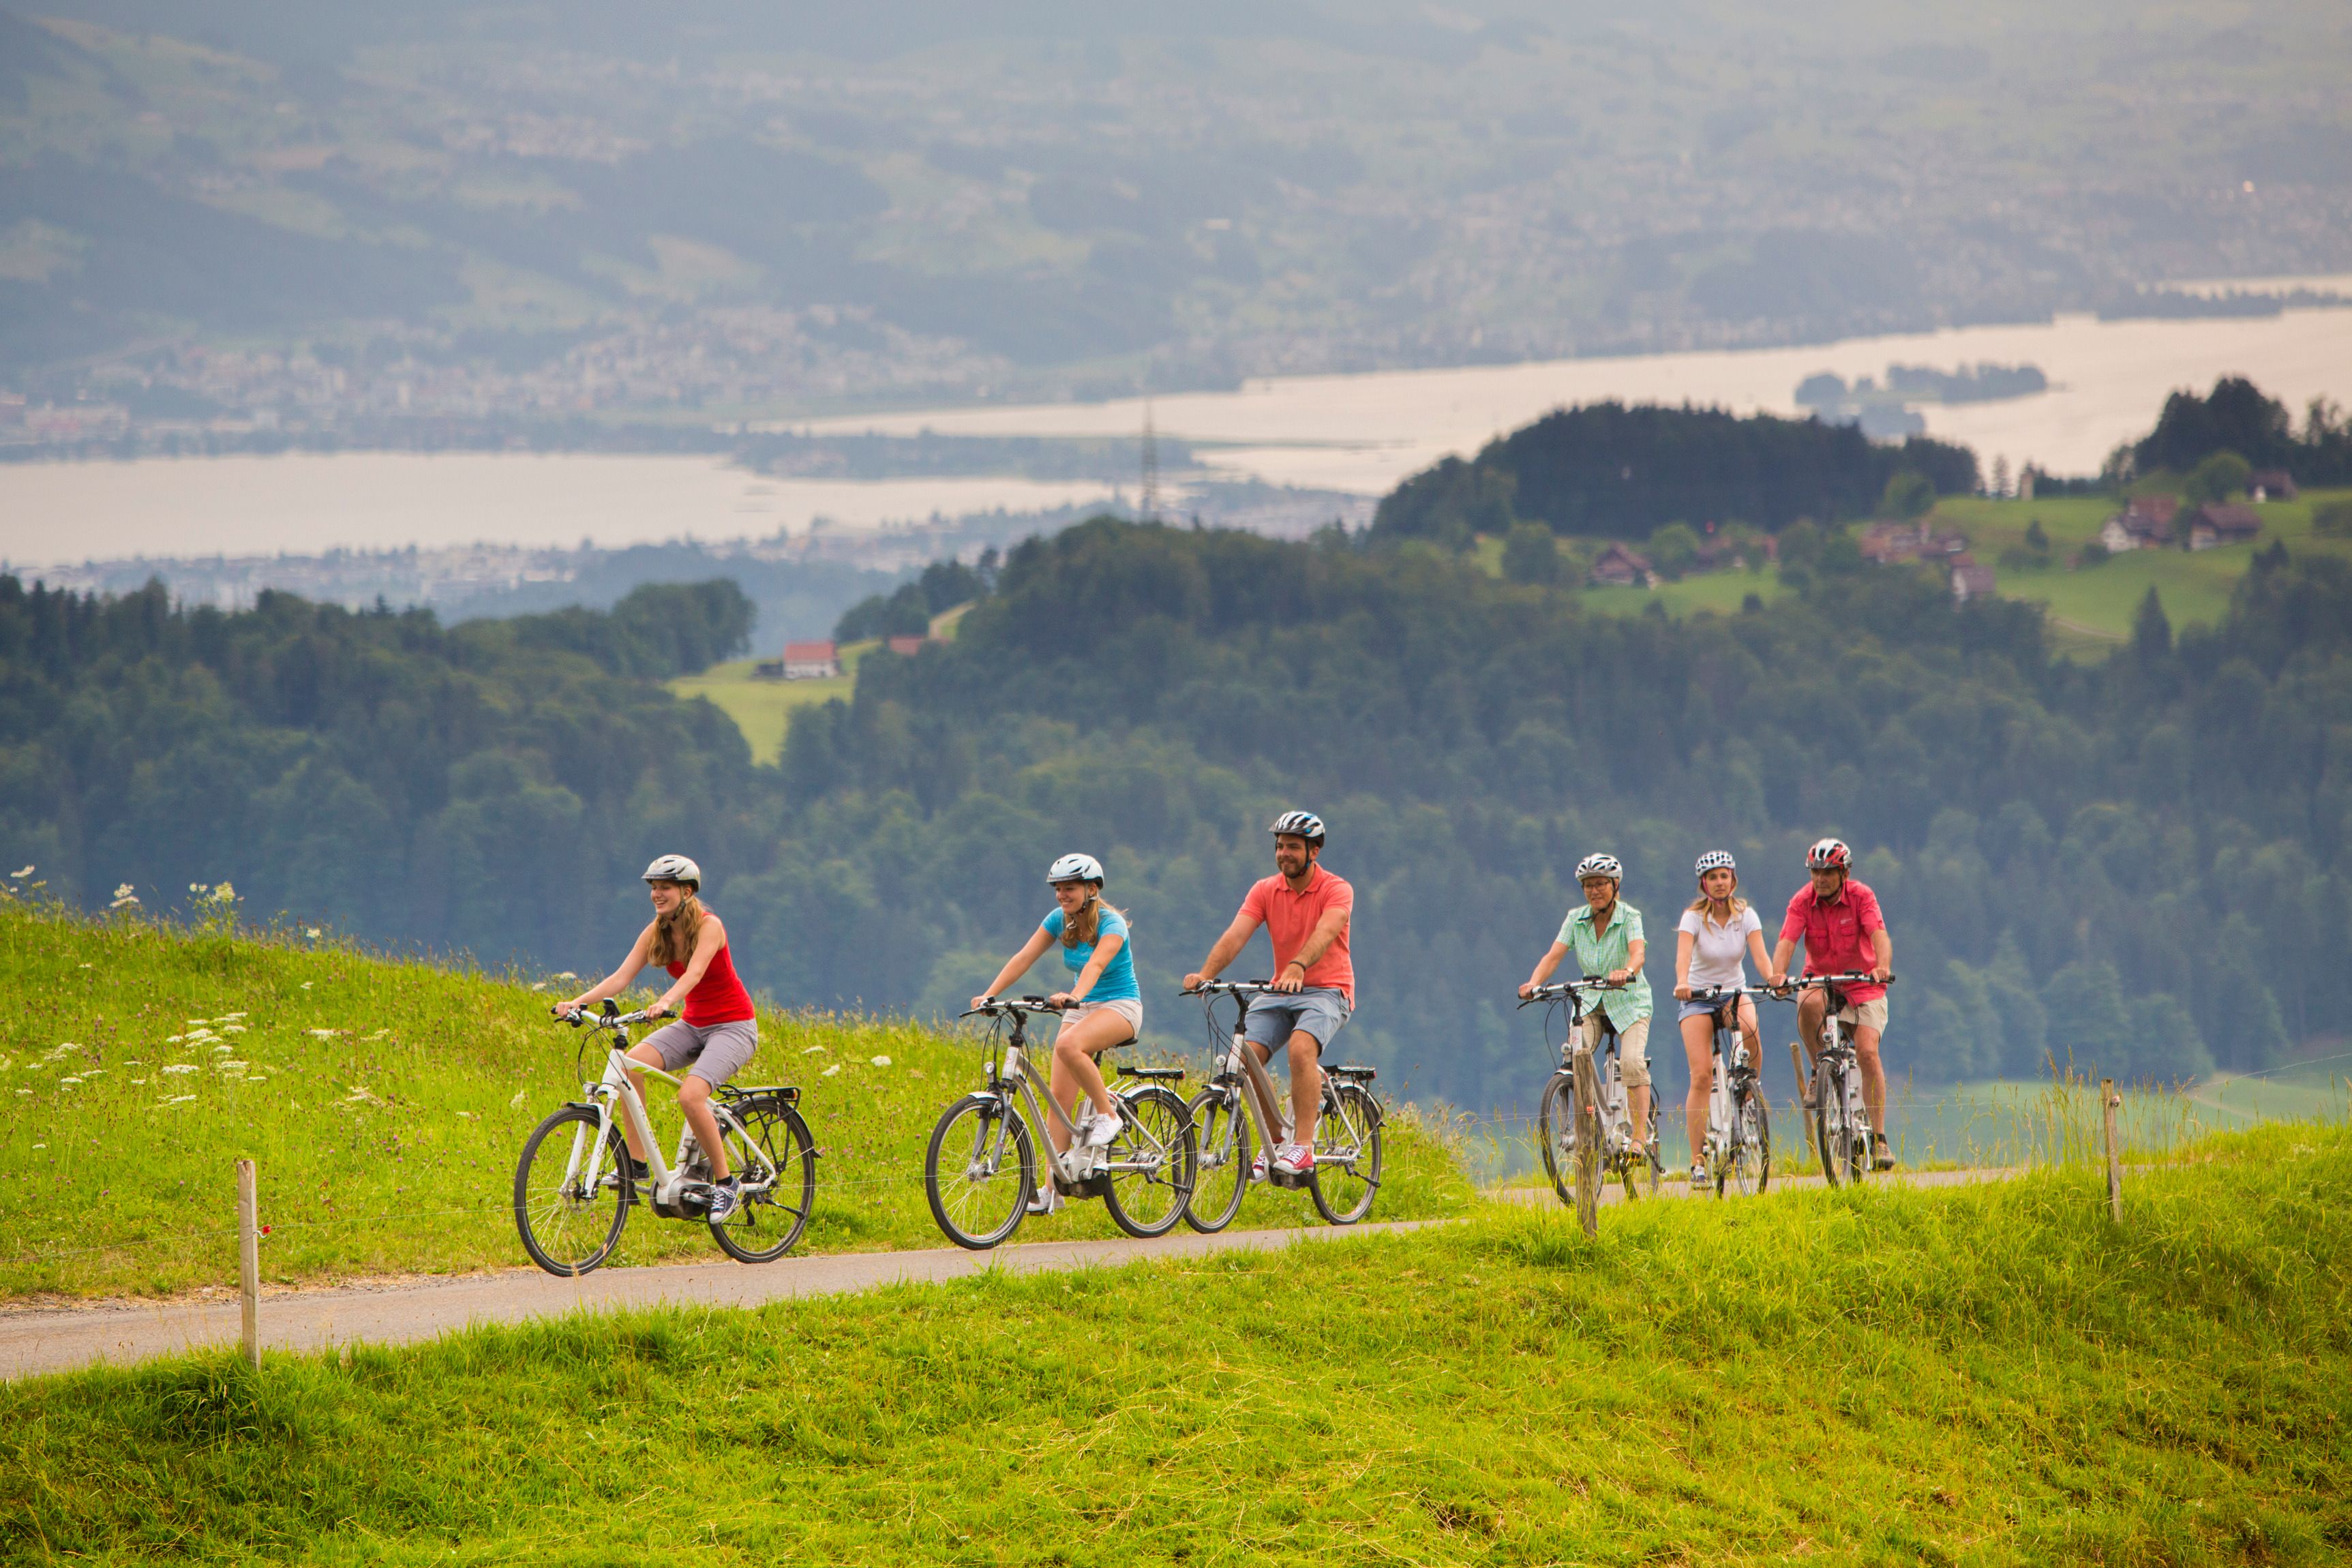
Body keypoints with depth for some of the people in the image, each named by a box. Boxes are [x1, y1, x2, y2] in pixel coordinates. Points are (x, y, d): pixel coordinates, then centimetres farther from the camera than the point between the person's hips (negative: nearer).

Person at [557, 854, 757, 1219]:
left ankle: (725, 1184, -12)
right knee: (630, 1064, -22)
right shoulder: (656, 933, -1)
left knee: (690, 1095, -29)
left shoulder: (709, 926, -18)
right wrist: (579, 1001, -27)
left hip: (733, 1026, -6)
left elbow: (693, 973, -35)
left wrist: (665, 1003, -54)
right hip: (692, 1024, 6)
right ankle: (635, 1162, -15)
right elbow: (621, 977, -10)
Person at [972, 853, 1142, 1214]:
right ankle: (1052, 1189, -5)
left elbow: (1097, 963, -35)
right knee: (1060, 1097, -6)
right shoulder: (1059, 920, 0)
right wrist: (989, 994, -21)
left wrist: (1075, 996, -53)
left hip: (1120, 1006, -6)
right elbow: (1024, 958, -8)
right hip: (1081, 1007, 6)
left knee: (1068, 1045, -36)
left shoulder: (1111, 924, -17)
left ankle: (1107, 1114, -18)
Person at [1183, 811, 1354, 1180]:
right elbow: (1236, 935, -11)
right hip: (1279, 992, 5)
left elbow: (1325, 932, -30)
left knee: (1301, 1047, -33)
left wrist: (1298, 967, -50)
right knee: (1247, 1056, -18)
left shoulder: (1336, 890, -10)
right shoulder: (1266, 891, 3)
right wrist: (1205, 974, -29)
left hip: (1327, 990, -5)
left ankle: (1303, 1147, -30)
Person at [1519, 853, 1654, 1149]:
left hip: (1629, 1001, -3)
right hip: (1591, 1002, 3)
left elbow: (1638, 952, -32)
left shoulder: (1629, 917, -14)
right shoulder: (1576, 919, -3)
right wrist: (1534, 983, -34)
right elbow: (1554, 955, -14)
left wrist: (1626, 972, -55)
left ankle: (1641, 1133, -18)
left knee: (1632, 1062, -23)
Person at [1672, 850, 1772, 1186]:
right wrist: (1682, 983, -48)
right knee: (1702, 1076, -16)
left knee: (1750, 1032, -34)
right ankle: (1698, 1161, -13)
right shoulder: (1694, 917, -12)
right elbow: (1683, 955, -28)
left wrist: (1772, 979, -40)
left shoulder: (1745, 916, -5)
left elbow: (1760, 955, -19)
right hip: (1698, 996, -2)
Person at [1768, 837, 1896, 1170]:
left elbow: (1879, 935, -26)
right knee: (1809, 1004, -36)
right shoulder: (1802, 902, -11)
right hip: (1820, 980, 1)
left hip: (1863, 984, -1)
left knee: (1867, 1053, -16)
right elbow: (1787, 941, -22)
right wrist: (1778, 973, -42)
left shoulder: (1861, 897, -13)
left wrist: (1883, 967, -47)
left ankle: (1879, 1137, -9)